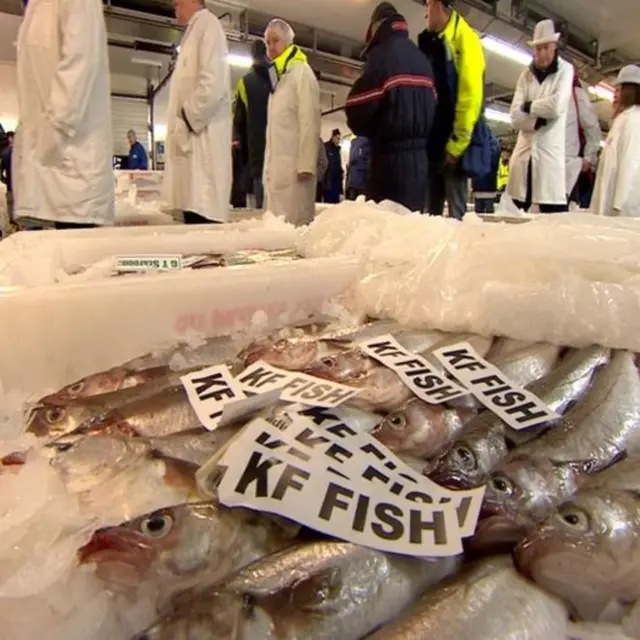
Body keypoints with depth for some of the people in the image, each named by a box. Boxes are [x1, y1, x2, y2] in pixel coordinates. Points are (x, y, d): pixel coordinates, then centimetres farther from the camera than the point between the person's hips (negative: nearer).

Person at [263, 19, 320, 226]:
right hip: (276, 165, 8)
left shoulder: (301, 71, -1)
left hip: (295, 164, -8)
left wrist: (306, 164, -19)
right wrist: (268, 165, 13)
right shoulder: (277, 77, 23)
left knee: (295, 223, -9)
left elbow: (309, 121, -12)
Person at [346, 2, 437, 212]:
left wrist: (370, 131, 8)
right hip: (419, 154, 8)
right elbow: (431, 106, 19)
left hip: (392, 155, -8)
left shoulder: (382, 54, -6)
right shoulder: (421, 58, 19)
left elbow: (358, 109, -10)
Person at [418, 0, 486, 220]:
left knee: (456, 212, -7)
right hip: (432, 143, 8)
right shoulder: (431, 45, 20)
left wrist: (456, 144, -17)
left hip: (453, 146, -8)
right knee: (430, 212, 9)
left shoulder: (465, 40, -5)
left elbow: (470, 95, -14)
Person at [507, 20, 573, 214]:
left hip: (550, 152, -3)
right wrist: (539, 120, -10)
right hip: (524, 151, 4)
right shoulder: (526, 75, 15)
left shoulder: (565, 70, 5)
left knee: (554, 217, -7)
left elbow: (557, 106, -11)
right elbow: (515, 116, 3)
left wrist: (529, 106, 0)